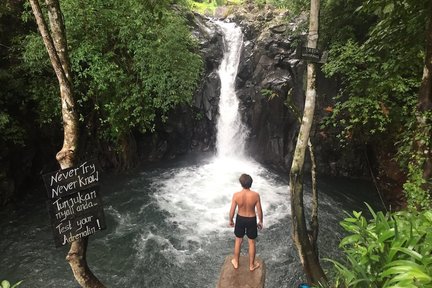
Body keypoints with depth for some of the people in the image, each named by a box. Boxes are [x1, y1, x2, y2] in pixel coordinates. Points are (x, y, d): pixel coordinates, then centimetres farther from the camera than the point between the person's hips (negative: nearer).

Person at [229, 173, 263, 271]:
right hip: (251, 220, 0)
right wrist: (260, 221, 6)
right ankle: (252, 265, 34)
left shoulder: (236, 195, -22)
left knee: (238, 241, 22)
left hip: (240, 219, 1)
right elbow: (259, 211, -12)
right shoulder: (255, 195, -23)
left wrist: (231, 220, 7)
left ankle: (236, 262, 39)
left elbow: (232, 210, -12)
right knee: (251, 242, 19)